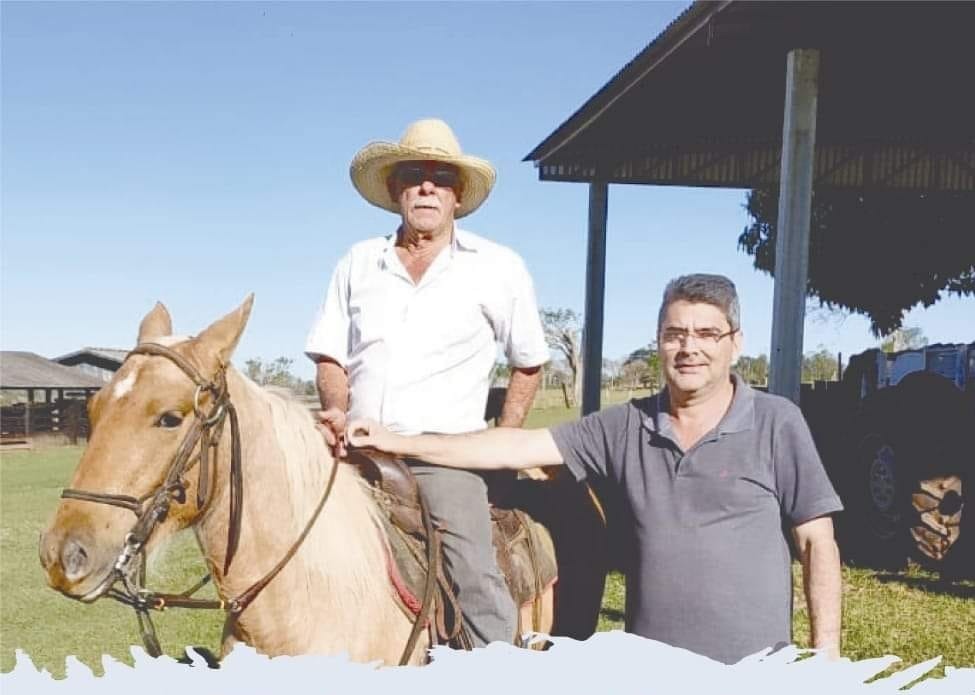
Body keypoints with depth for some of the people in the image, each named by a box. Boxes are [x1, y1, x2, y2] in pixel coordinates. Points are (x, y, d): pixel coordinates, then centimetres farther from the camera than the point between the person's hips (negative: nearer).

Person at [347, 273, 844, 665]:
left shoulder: (777, 423, -4)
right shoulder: (625, 427, 2)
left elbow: (817, 542, -2)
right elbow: (520, 447, 0)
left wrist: (826, 652, -7)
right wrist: (398, 444, -4)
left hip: (753, 667, -2)